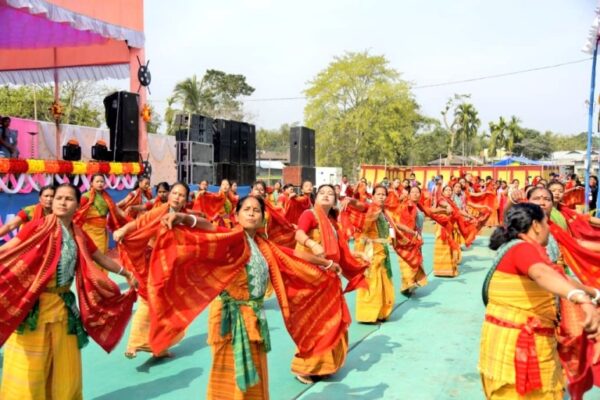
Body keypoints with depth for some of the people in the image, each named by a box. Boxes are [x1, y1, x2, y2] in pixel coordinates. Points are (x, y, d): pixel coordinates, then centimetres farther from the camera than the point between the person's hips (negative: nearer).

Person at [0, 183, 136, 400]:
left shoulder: (79, 235, 8)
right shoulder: (38, 227, -7)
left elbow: (101, 258, 20)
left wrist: (126, 273, 29)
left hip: (63, 305, 5)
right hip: (33, 305, -5)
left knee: (65, 366, 13)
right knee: (29, 367, 1)